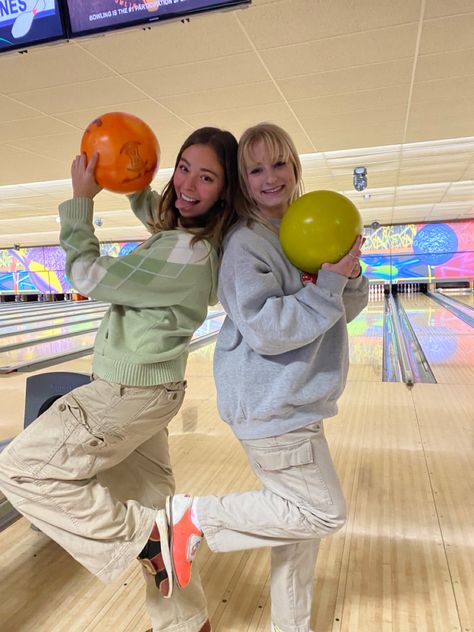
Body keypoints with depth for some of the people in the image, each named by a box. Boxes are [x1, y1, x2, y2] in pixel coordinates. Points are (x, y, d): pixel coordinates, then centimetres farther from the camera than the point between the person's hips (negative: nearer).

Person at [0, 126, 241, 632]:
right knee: (150, 500, 19)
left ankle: (146, 536, 3)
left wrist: (81, 199, -7)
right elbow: (151, 210, 26)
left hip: (126, 396, -9)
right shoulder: (185, 229, 2)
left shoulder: (186, 254, -26)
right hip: (151, 389, 9)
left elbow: (87, 276, -17)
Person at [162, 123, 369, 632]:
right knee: (323, 513, 0)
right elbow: (266, 331, -24)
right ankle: (196, 515, 7)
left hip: (296, 403, 8)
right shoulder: (245, 244, -15)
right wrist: (328, 283, -21)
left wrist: (350, 275, -9)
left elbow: (346, 310, 11)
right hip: (269, 408, -8)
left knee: (300, 518, 18)